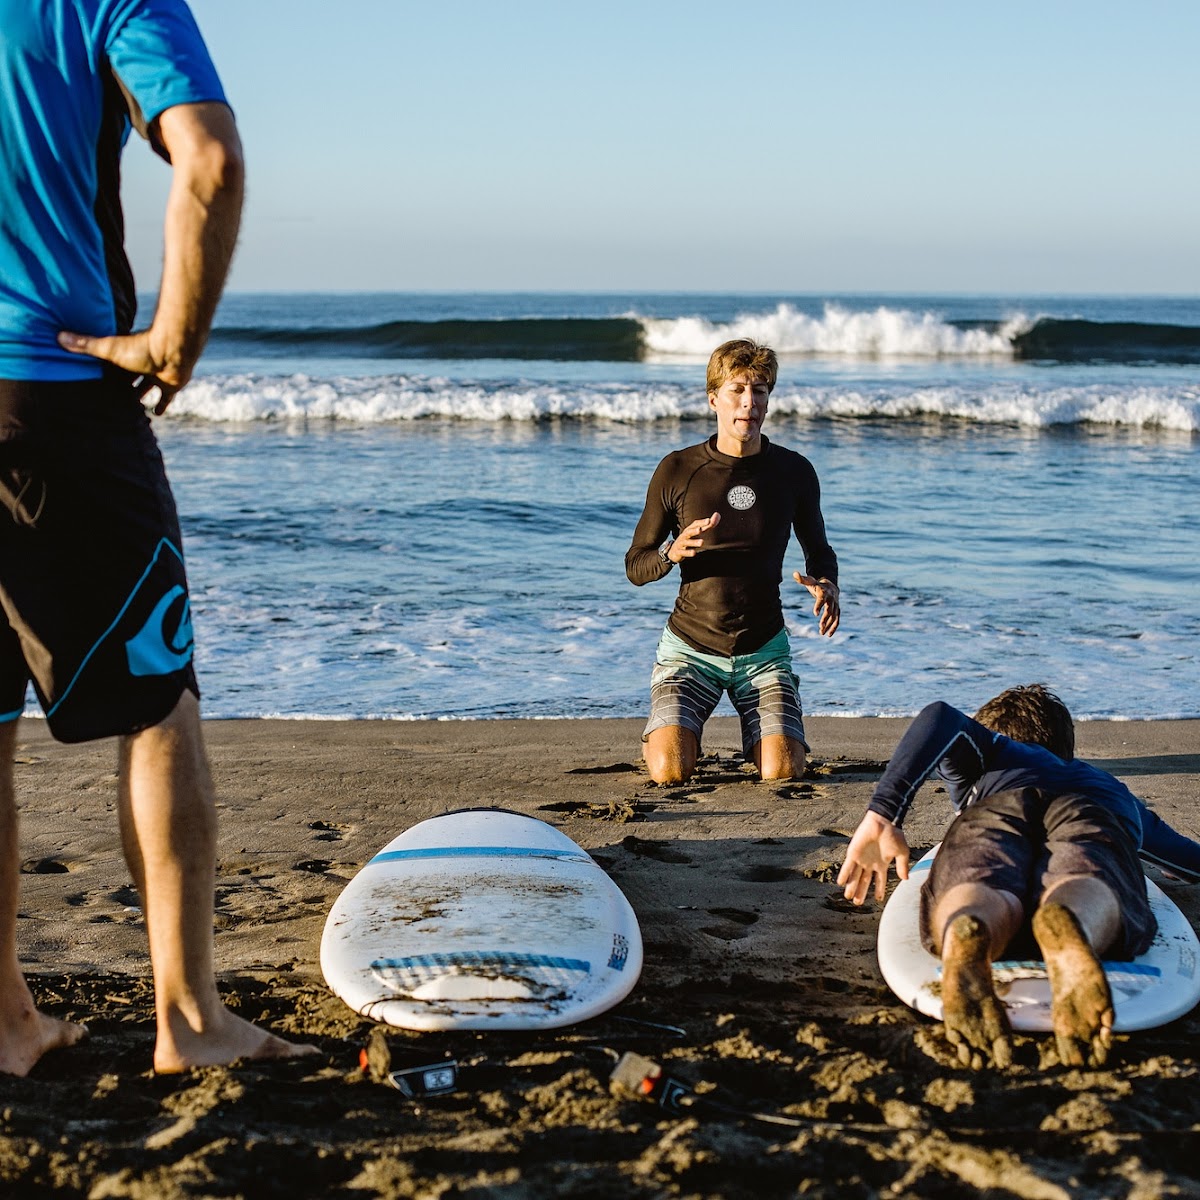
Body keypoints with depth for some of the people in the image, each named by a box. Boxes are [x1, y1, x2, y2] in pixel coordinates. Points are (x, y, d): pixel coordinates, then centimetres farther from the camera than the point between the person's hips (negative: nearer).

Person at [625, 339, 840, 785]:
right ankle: (669, 733, 19)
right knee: (671, 772, -20)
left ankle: (762, 735, 21)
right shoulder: (677, 471, -6)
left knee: (781, 772, -17)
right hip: (691, 646, -1)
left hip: (764, 650, 1)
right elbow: (635, 567, 0)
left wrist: (827, 585, -8)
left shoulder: (794, 472, -1)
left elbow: (818, 548, 16)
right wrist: (672, 553, -23)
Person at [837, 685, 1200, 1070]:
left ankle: (967, 936, -67)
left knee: (982, 890, -31)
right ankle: (1069, 926, -68)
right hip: (1096, 815, 1)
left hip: (997, 806, 0)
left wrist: (884, 814, 14)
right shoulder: (1113, 786, 50)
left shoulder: (994, 748, 43)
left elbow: (943, 719, 19)